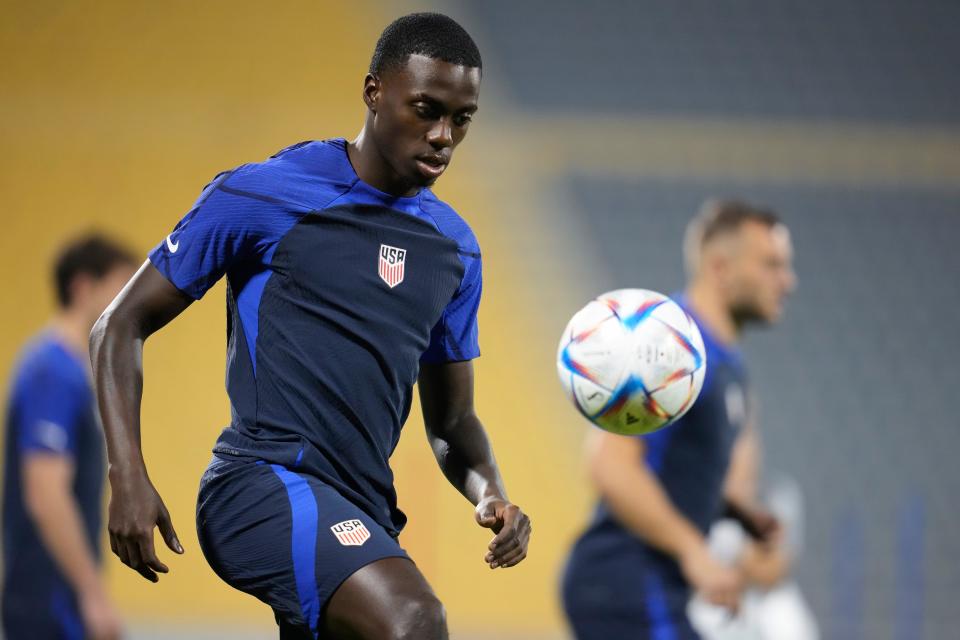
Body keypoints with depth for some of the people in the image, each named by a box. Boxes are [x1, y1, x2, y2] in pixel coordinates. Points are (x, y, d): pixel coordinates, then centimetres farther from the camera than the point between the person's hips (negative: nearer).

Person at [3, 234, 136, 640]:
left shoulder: (61, 366, 15)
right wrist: (94, 594, -23)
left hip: (46, 602, 10)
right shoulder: (56, 374, -17)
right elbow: (45, 497, -24)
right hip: (53, 606, -10)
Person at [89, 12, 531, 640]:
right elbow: (121, 326, 4)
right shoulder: (260, 195, 0)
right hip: (263, 481, -7)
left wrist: (490, 493, 0)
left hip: (362, 514, 7)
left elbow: (452, 419, 24)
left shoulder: (454, 247, 17)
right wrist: (129, 478, -10)